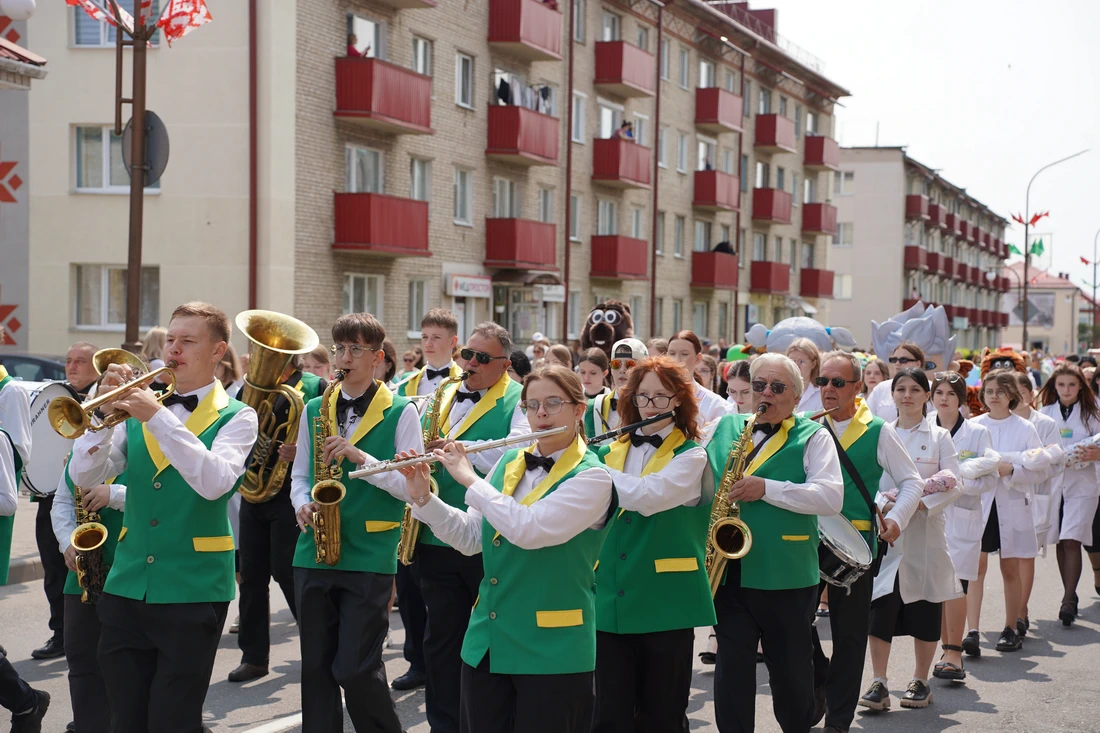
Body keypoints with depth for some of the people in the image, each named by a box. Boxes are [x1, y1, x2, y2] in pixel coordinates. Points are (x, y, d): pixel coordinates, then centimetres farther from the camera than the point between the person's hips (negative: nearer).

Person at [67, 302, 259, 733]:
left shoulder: (235, 417, -2)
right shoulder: (140, 409, 11)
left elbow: (214, 482, -21)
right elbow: (84, 476, 1)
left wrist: (158, 418, -25)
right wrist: (107, 413, -13)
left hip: (192, 589, -4)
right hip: (127, 587, 4)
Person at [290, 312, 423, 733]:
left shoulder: (401, 412, -1)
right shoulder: (314, 410, 11)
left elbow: (412, 486, -7)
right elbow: (300, 476, 16)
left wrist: (361, 457, -18)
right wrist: (302, 505, -6)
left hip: (370, 556, -4)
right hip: (314, 554, 4)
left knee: (356, 670, -5)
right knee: (316, 667, 9)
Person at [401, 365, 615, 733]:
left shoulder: (591, 477, -12)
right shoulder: (509, 463, 9)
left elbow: (528, 530, -25)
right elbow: (470, 538, 10)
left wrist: (469, 479, -19)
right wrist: (423, 497, -4)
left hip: (552, 650, -6)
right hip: (486, 641, 6)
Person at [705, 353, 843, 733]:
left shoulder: (813, 437, 0)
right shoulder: (725, 428, 12)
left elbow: (831, 497, -13)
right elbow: (701, 483, 19)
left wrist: (768, 489, -20)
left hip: (787, 575, -3)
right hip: (730, 570, 3)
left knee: (791, 670, 9)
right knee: (731, 667, 4)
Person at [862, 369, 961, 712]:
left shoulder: (939, 437, 6)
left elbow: (953, 485, -2)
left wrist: (921, 504, -17)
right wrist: (884, 502, -15)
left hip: (925, 531, 0)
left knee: (925, 608, 4)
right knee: (880, 607, -7)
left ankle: (920, 682, 17)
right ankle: (879, 684, -2)